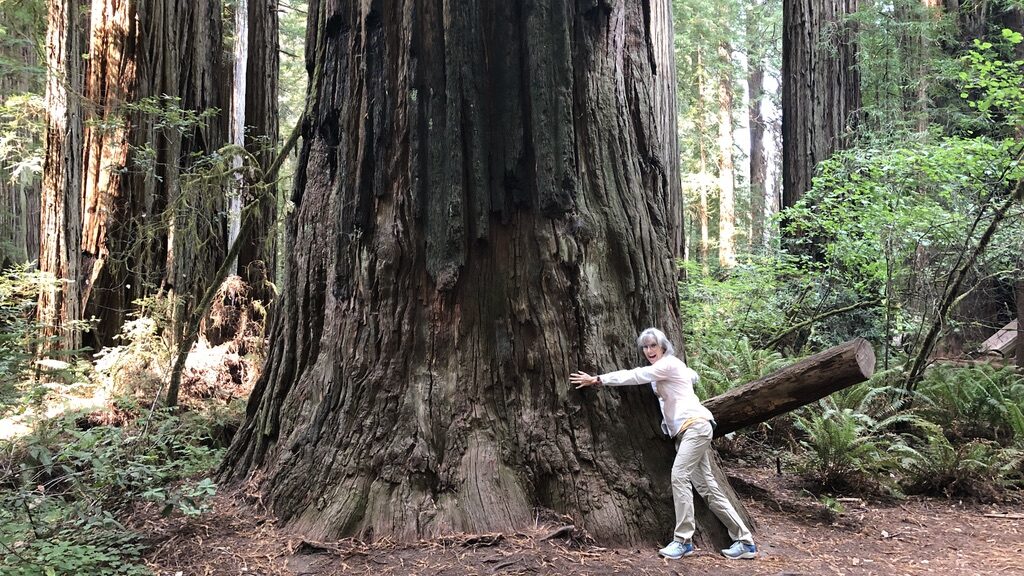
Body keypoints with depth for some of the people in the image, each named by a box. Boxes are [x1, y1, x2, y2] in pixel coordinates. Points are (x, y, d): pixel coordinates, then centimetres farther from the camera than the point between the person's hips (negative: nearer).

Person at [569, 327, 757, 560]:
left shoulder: (668, 364, -8)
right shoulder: (660, 369, 19)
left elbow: (633, 376, -11)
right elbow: (693, 376, 37)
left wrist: (596, 380, -7)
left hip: (696, 425, -10)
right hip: (685, 431, 10)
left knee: (679, 476, -19)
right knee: (706, 485, 4)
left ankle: (683, 540, -17)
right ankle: (744, 541, 7)